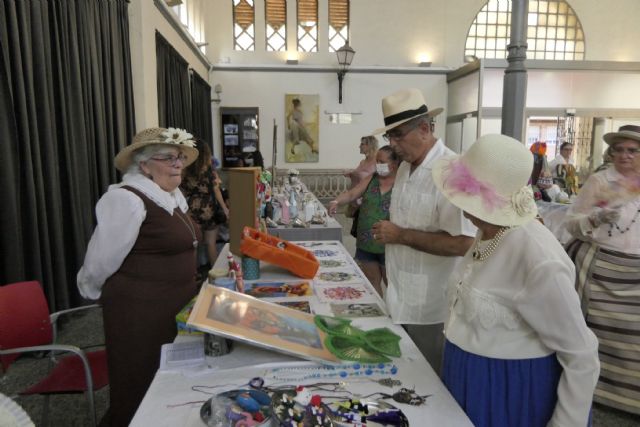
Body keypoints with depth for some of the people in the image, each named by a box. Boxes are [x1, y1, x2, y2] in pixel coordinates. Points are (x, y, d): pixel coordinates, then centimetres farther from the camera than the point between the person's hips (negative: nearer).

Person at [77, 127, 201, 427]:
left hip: (177, 304, 8)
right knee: (141, 389, 9)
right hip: (140, 310, -8)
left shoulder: (173, 195, 7)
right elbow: (102, 260, -13)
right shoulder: (127, 199, -21)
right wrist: (94, 292, 3)